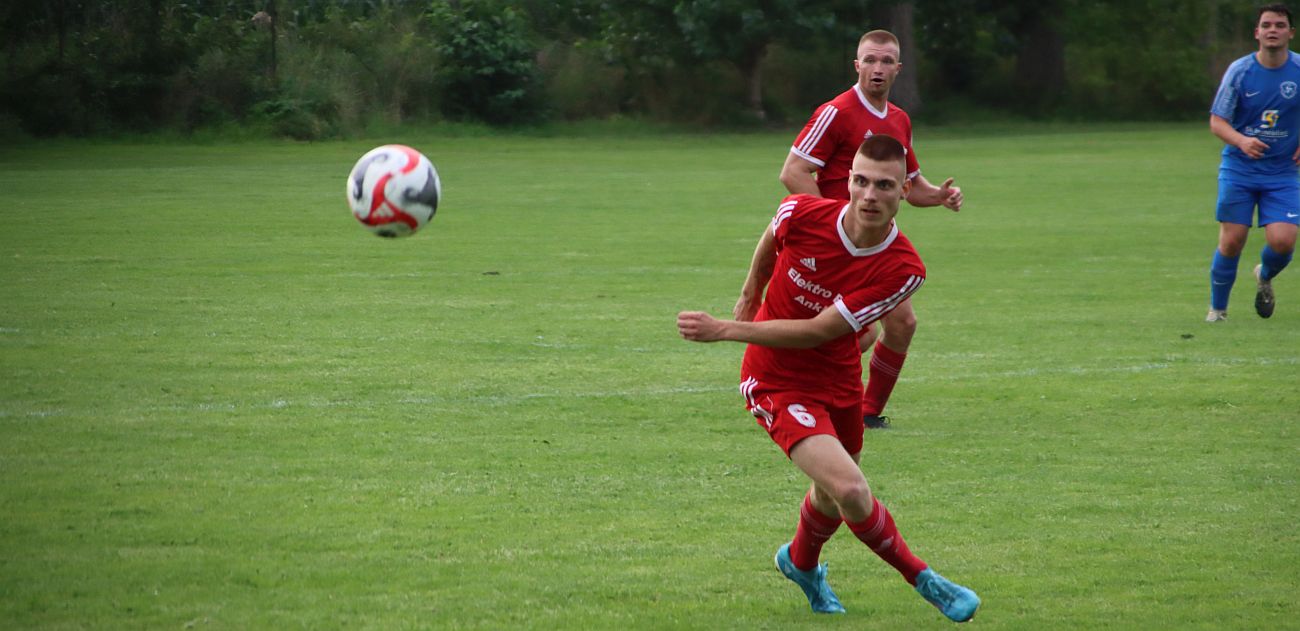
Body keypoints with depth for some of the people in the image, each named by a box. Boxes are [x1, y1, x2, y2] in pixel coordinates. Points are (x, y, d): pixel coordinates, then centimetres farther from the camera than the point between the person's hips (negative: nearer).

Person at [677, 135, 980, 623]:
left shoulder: (902, 270, -22)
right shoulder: (801, 214, -21)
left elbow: (818, 331, -22)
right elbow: (771, 241, 7)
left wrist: (724, 330, -24)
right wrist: (751, 290, 22)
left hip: (838, 380, 3)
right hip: (777, 381, -3)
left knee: (832, 495, 23)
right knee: (851, 490, -21)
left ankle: (800, 564, 57)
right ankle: (921, 579, 0)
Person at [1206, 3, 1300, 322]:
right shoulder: (1239, 71, -6)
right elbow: (1216, 121, -5)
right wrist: (1241, 141, -25)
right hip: (1238, 169, -1)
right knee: (1231, 242, -6)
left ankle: (1265, 277, 22)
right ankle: (1217, 308, 15)